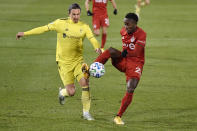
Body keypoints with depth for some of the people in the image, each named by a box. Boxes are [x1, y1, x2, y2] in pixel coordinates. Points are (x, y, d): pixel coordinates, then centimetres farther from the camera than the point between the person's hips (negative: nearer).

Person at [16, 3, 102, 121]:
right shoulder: (61, 23, -3)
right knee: (71, 92, -8)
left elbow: (92, 38, -11)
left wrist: (97, 47, -34)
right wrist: (25, 33, 4)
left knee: (85, 83, -17)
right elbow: (44, 29, 2)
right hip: (64, 62, -2)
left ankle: (86, 113, -1)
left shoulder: (84, 27, 1)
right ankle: (62, 93, 31)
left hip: (78, 60, 2)